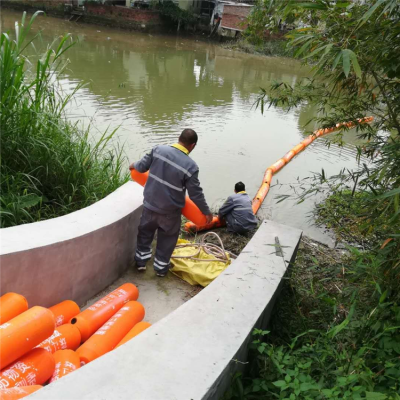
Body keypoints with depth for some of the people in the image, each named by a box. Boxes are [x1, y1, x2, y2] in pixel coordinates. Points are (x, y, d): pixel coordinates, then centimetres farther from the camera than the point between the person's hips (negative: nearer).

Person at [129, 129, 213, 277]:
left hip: (150, 204, 3)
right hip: (170, 211, -3)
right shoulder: (190, 166, -20)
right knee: (167, 239, 20)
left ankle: (141, 261, 39)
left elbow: (142, 166, 0)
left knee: (145, 232, 26)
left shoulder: (158, 149, -12)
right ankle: (161, 268, 33)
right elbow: (196, 194, -13)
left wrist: (134, 165, 25)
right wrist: (207, 212, 1)